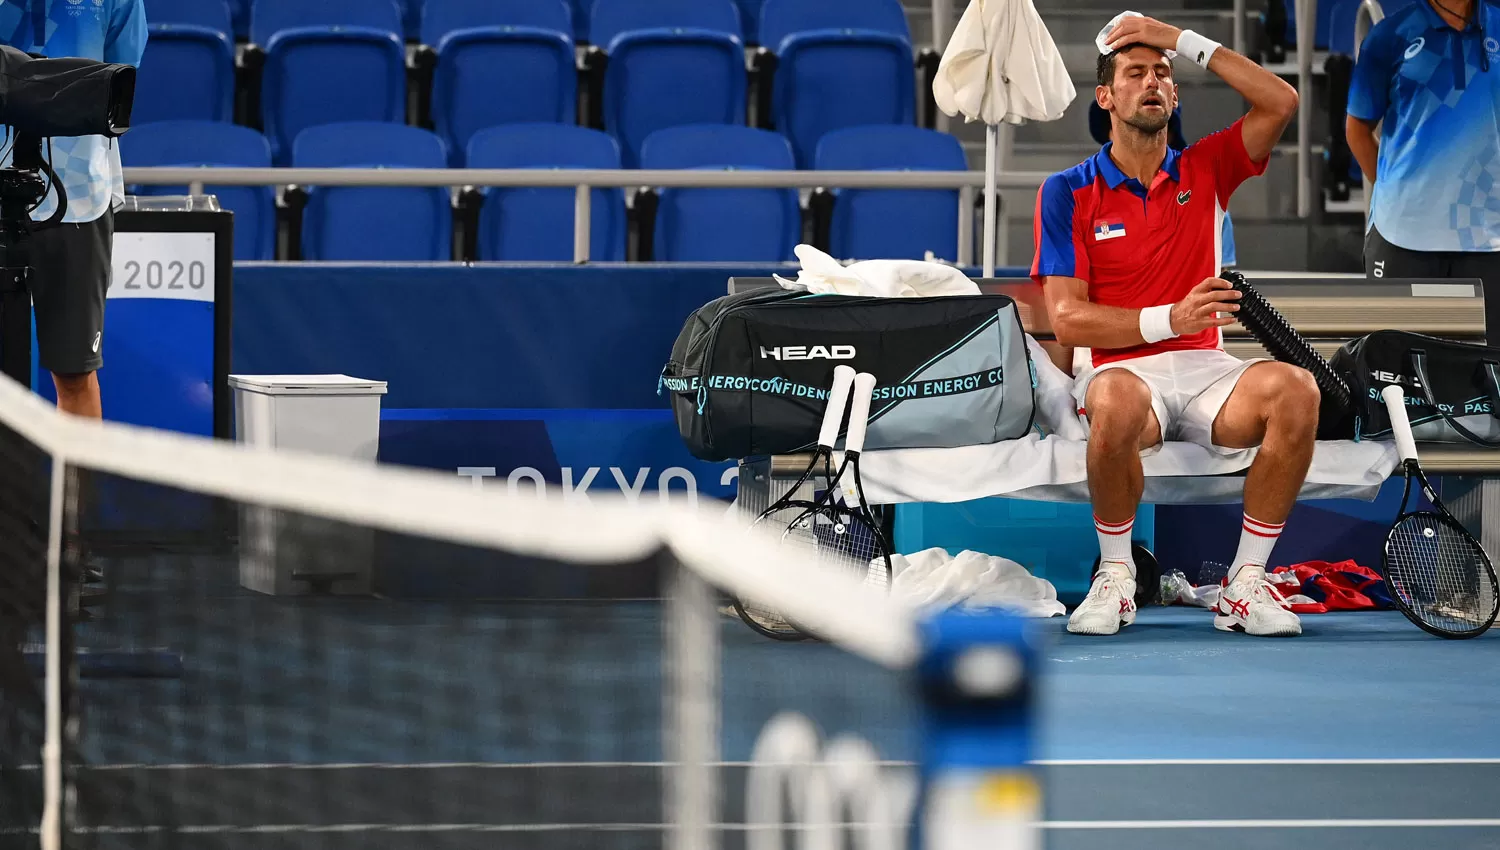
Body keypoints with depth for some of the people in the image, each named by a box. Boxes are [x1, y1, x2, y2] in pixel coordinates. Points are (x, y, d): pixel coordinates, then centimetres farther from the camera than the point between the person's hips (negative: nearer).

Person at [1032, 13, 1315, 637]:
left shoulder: (1204, 170, 13)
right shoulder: (1067, 192, 5)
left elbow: (1281, 104, -3)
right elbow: (1067, 320, -3)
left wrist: (1185, 42, -2)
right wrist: (1168, 319, -18)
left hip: (1206, 369, 3)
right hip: (1123, 368, -3)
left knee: (1295, 390, -31)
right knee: (1117, 401, -41)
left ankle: (1245, 584, -20)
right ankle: (1115, 577, -17)